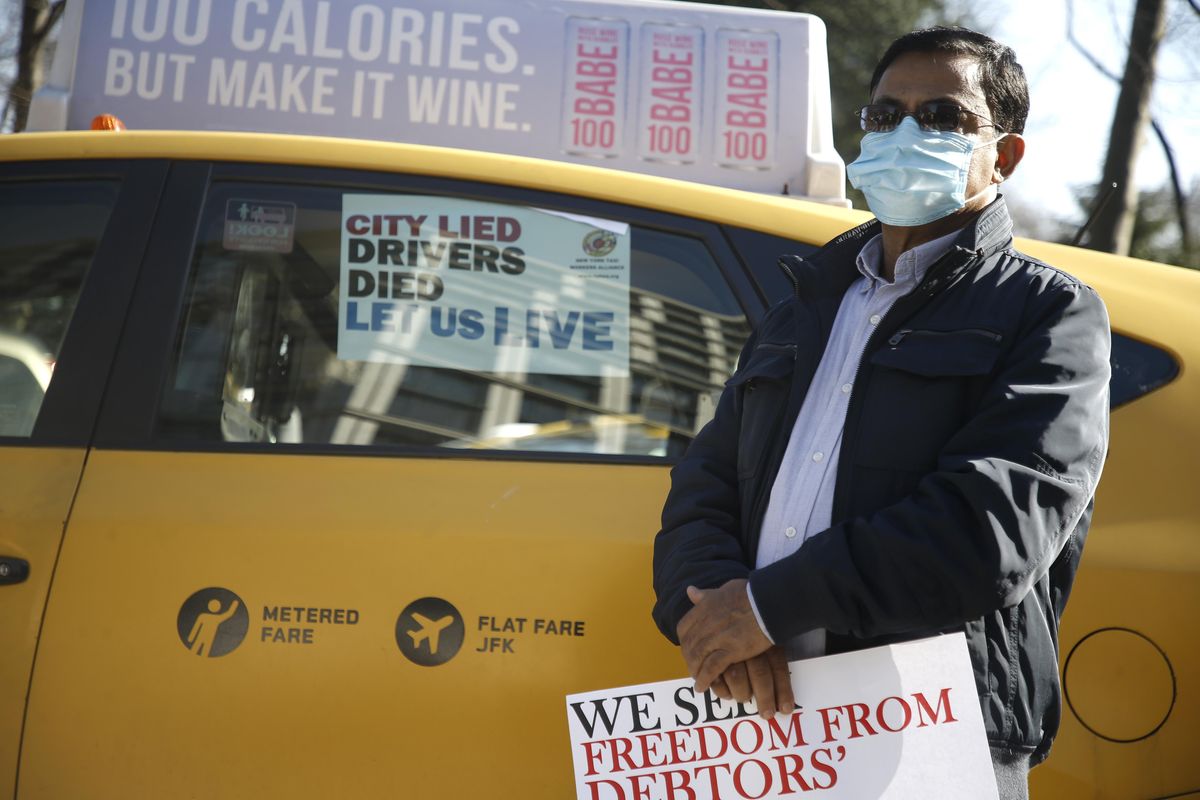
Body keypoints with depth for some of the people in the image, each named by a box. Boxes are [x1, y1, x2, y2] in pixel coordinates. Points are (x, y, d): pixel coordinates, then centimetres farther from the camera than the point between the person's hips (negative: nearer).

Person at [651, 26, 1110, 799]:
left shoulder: (1052, 313, 1)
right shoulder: (799, 312, 21)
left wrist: (770, 604, -16)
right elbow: (705, 484, 11)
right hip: (757, 718, 5)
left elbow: (1000, 521, -14)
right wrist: (714, 609, -12)